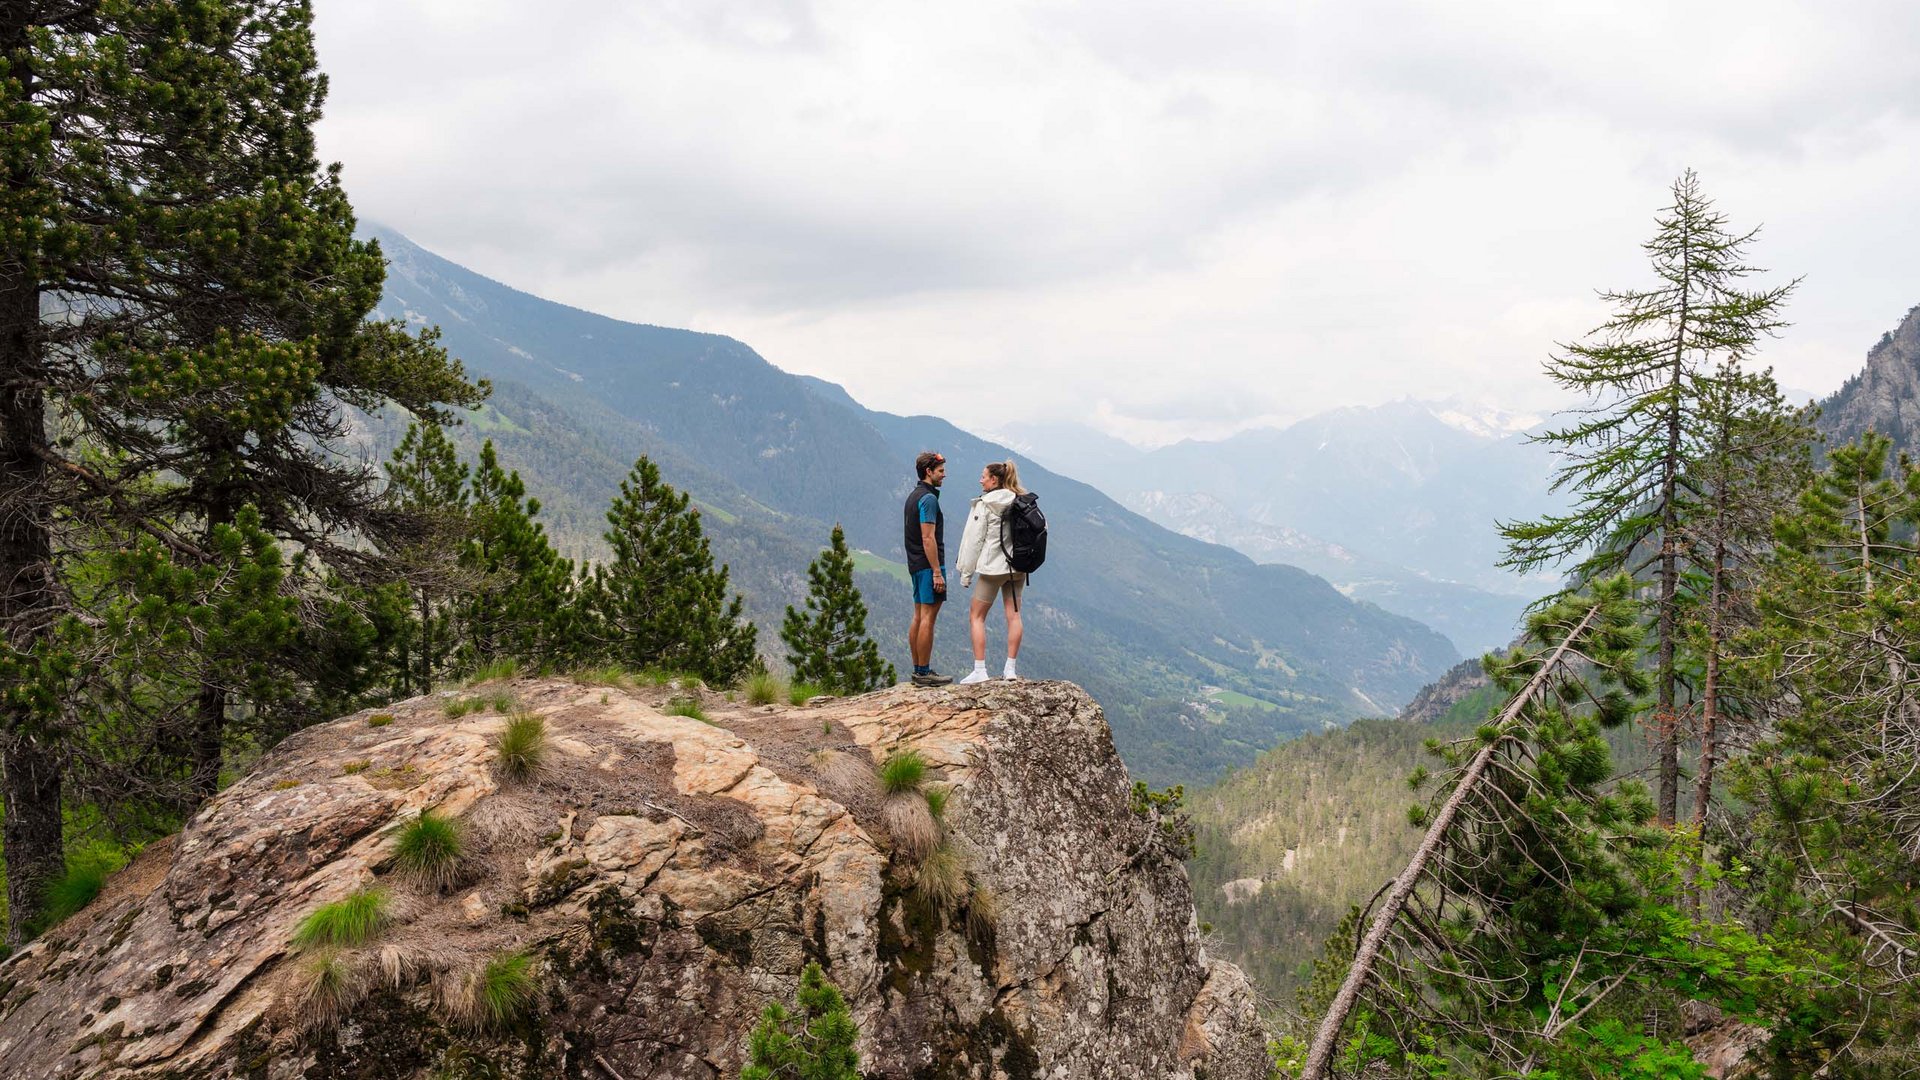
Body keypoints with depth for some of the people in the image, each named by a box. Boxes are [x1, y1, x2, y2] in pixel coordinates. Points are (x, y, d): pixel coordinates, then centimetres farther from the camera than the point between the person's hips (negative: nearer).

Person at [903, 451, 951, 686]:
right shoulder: (928, 498, -14)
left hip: (915, 565, 10)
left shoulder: (913, 496, 17)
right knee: (928, 617, -8)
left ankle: (918, 670, 15)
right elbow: (928, 538, -20)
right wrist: (937, 572, -20)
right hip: (928, 565, -10)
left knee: (919, 617, 11)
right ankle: (924, 673, -7)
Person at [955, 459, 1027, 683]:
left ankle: (979, 670, -2)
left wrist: (965, 572, -3)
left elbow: (974, 540, -10)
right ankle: (1011, 668, 8)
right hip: (1018, 567, 5)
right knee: (1013, 615, 9)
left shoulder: (984, 505, -11)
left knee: (976, 616, 4)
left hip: (993, 566, -5)